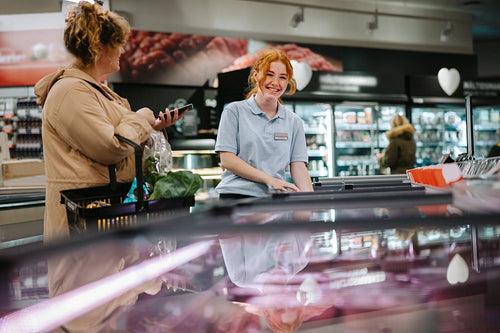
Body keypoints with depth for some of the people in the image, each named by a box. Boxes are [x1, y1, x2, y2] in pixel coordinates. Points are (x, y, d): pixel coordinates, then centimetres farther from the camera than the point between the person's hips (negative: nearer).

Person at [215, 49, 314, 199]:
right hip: (236, 195, -4)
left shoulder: (293, 121, 15)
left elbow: (298, 167, 10)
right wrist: (268, 179, -11)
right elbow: (226, 160, -2)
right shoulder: (234, 111, 5)